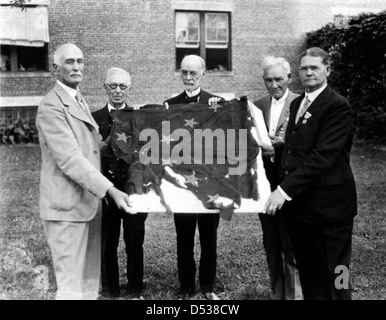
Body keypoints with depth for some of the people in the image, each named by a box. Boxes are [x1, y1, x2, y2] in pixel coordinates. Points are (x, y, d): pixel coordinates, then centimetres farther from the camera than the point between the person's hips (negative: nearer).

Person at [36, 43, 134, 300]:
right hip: (67, 206, -9)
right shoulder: (51, 107, -14)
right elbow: (70, 159, -22)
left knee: (91, 280, 14)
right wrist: (111, 190, -28)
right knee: (71, 286, -3)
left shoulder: (80, 101, 17)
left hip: (91, 201, 9)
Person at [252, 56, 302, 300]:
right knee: (271, 243, 14)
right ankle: (276, 292, 28)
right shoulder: (257, 106, 10)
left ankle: (294, 293, 12)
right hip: (264, 182, 5)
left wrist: (276, 145, -22)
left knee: (291, 243, 0)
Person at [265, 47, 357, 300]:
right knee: (307, 274, 17)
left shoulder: (337, 106, -13)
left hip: (329, 204, -7)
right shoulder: (297, 104, 14)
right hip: (299, 203, 8)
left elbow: (322, 156, -21)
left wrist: (285, 190, -25)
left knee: (333, 279, 4)